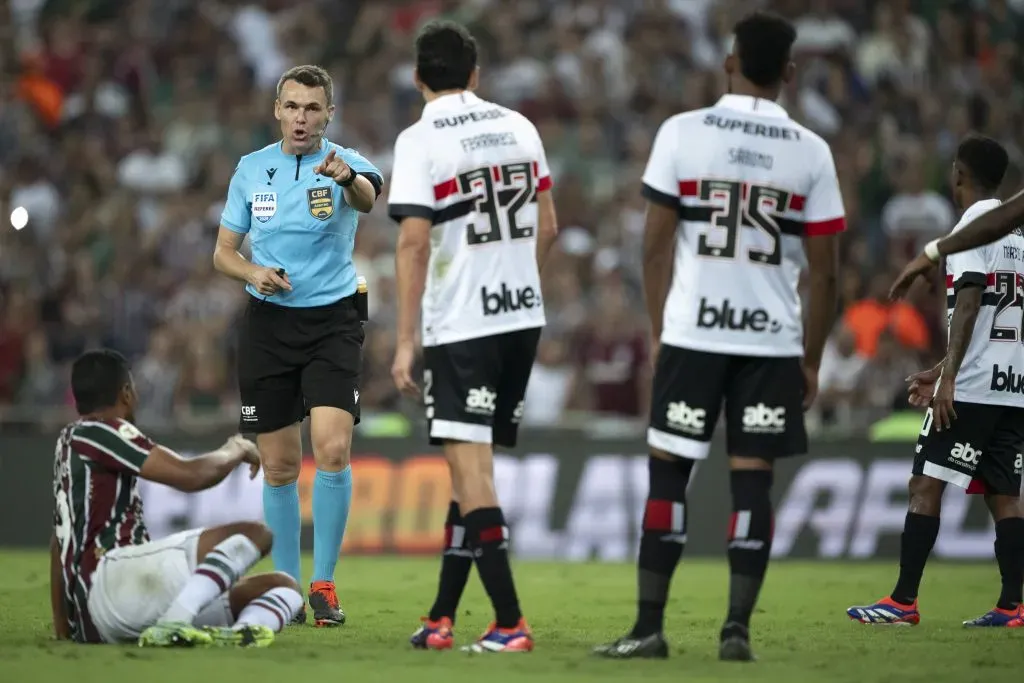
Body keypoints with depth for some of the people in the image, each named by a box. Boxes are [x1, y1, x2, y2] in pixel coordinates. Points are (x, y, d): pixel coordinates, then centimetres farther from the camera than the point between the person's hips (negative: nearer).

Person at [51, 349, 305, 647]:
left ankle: (244, 628, -16)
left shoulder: (70, 441, 27)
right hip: (108, 580, -9)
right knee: (254, 533, -21)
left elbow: (60, 543, 35)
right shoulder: (97, 432, -2)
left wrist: (62, 625, 41)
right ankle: (173, 623, -39)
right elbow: (191, 475, -11)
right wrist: (236, 451, 9)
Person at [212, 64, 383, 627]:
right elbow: (224, 251, 12)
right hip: (267, 323, 3)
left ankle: (324, 582, -6)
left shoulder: (345, 165, -8)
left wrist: (347, 179, -57)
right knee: (279, 465, 5)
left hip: (332, 322, -3)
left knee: (333, 449, -18)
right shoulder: (251, 169, 4)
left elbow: (369, 196, -33)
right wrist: (253, 272, -11)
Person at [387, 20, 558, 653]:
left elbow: (415, 243, -14)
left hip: (461, 324, -6)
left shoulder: (421, 140, -9)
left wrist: (405, 340, -11)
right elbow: (547, 228, 13)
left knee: (471, 467, -6)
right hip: (523, 316, 6)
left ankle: (509, 623, -12)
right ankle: (442, 617, 18)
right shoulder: (518, 127, 9)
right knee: (473, 464, 13)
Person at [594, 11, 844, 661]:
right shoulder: (811, 152, 1)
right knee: (752, 479, 4)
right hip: (773, 339, 1)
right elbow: (824, 274, 2)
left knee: (669, 473, 5)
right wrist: (812, 361, 12)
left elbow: (657, 247, 1)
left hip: (691, 334, -1)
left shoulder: (682, 133, -1)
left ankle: (649, 627, 4)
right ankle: (738, 628, -1)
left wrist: (659, 333, 12)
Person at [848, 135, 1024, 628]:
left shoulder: (972, 226, -7)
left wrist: (949, 377, -20)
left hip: (971, 388, -8)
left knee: (925, 486, -4)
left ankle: (903, 602, -5)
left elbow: (969, 304, -17)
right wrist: (941, 370, 29)